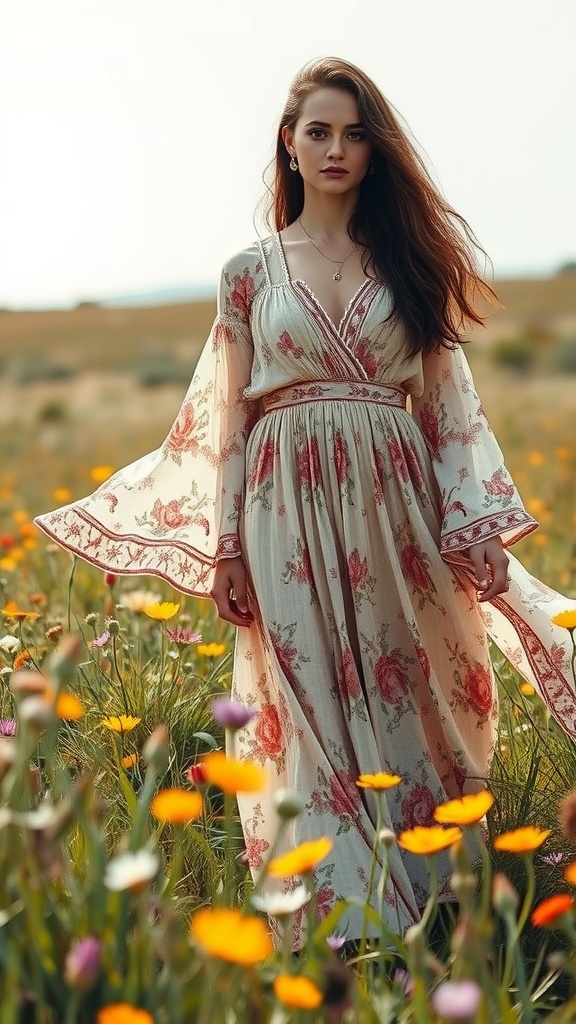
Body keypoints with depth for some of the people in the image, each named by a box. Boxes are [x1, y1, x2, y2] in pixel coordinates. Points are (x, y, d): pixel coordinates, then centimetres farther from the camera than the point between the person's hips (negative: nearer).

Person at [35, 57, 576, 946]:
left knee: (413, 704, 4)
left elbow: (452, 403, 7)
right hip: (290, 516, -1)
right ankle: (343, 922, 6)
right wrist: (226, 549, 0)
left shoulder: (410, 261, 9)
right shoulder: (250, 272, 7)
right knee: (310, 717, -1)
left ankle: (437, 909, 17)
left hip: (398, 513, 1)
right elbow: (229, 420, 6)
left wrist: (479, 525, -1)